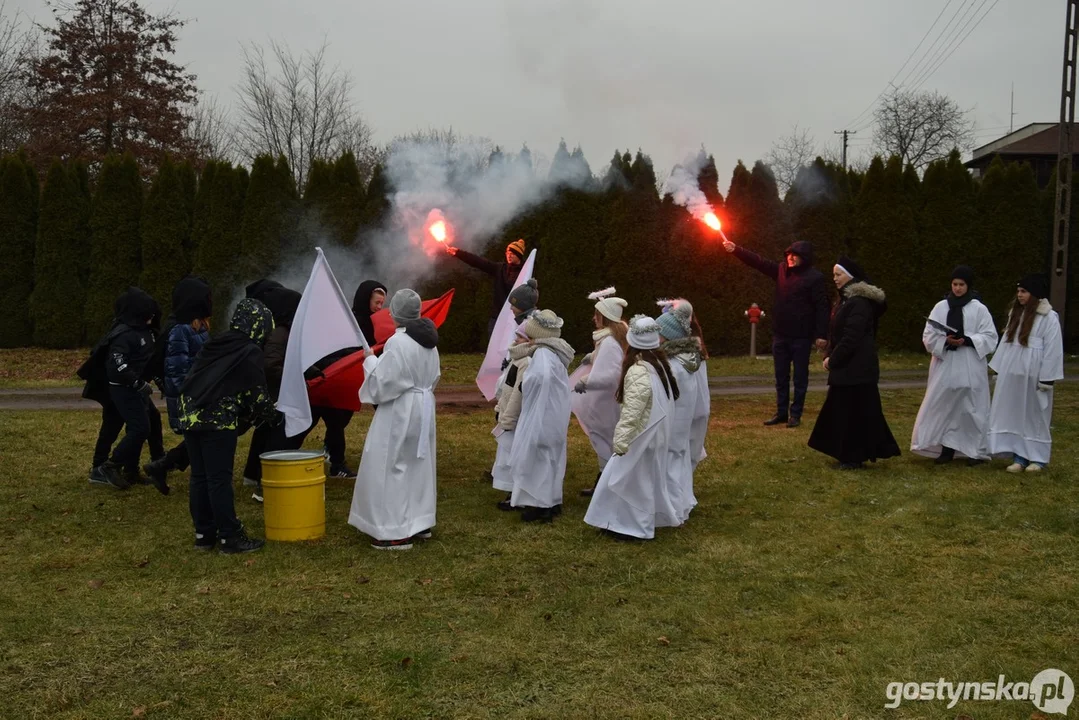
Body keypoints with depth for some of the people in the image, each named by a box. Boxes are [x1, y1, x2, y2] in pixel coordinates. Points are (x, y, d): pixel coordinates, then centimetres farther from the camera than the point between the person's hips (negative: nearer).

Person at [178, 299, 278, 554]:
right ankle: (230, 537, 3)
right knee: (220, 479, -3)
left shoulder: (215, 344, 17)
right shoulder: (250, 352, -5)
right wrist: (274, 416, 14)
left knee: (199, 477, 12)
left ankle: (204, 534, 20)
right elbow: (257, 394, -5)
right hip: (218, 420, -7)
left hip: (191, 416, 7)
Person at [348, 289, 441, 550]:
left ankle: (398, 531, 0)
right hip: (423, 408, 9)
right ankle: (420, 522, 24)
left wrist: (371, 362, -3)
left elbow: (383, 383, -18)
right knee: (418, 465, 16)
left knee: (392, 468, -1)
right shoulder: (429, 340, 5)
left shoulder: (397, 342, -21)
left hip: (400, 411, -9)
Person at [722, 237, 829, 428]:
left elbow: (822, 307, -14)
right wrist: (736, 250, -3)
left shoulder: (814, 277, -11)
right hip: (780, 334, 6)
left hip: (801, 336, -6)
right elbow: (758, 262, 7)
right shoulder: (782, 270, 7)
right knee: (781, 376, 12)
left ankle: (795, 414, 10)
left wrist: (821, 334, -19)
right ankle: (781, 412, 21)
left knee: (800, 377, 4)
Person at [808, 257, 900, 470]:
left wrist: (833, 360, -14)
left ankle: (855, 458, 4)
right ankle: (849, 455, 22)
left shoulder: (859, 302, -17)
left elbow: (851, 337, -21)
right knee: (843, 410, 13)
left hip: (857, 368, -10)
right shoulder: (846, 299, 14)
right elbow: (836, 333, 18)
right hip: (847, 367, 10)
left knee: (855, 411, -4)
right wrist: (829, 355, 5)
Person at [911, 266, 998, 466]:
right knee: (944, 406, 2)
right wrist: (945, 341, -16)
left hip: (970, 368, -2)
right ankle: (947, 448, 11)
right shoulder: (941, 307, 5)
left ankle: (977, 450, 11)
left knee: (971, 407, 1)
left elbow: (990, 337, -2)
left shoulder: (979, 309, 0)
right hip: (945, 365, 2)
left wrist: (967, 340, -17)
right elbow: (928, 336, 3)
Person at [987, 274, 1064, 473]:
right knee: (1014, 414, 6)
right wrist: (999, 368, 10)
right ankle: (1019, 456, 11)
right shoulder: (1016, 313, 12)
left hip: (1033, 374, -6)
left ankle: (1038, 457, 14)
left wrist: (1047, 378, -15)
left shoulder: (1049, 317, -9)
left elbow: (1053, 349, -12)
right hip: (1012, 373, 7)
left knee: (1034, 414, 3)